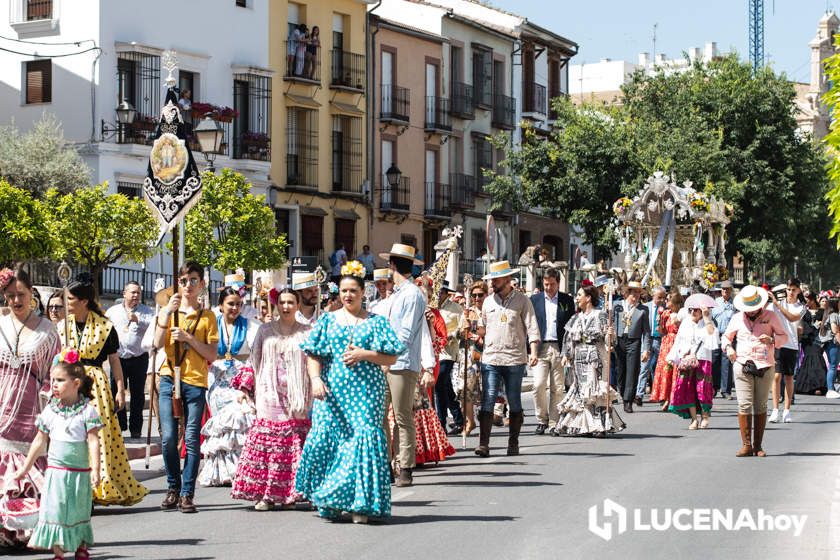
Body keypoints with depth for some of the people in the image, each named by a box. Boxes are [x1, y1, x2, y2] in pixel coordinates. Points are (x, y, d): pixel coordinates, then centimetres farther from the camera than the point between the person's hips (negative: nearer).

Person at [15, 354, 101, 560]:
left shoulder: (87, 411, -7)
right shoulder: (50, 411, 3)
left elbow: (93, 441, -10)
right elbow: (40, 441, 11)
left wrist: (95, 470, -16)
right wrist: (25, 467, 14)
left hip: (80, 472, -2)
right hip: (55, 470, 2)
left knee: (79, 510, 9)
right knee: (55, 510, -1)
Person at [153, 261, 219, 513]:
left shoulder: (207, 317, 8)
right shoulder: (169, 311, 12)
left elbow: (212, 355, 1)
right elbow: (158, 343, -3)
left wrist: (188, 337, -10)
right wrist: (167, 312, -10)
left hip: (195, 382, -1)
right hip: (169, 379, 1)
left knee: (192, 439, -5)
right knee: (168, 437, -5)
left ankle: (187, 493, 0)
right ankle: (173, 488, 11)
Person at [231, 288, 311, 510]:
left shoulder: (306, 333, 10)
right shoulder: (265, 331, 13)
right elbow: (253, 360, 14)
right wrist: (245, 389, 7)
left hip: (297, 399, 0)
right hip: (270, 397, 1)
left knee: (294, 446, -5)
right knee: (265, 444, -7)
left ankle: (288, 494, 1)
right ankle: (264, 494, -6)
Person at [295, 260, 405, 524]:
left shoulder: (376, 322, 8)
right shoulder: (327, 321, 12)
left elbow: (392, 358, 3)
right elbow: (313, 355, 6)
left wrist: (364, 354, -10)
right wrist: (315, 379, -11)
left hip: (365, 393, -1)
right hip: (332, 392, 2)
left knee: (364, 438, -11)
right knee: (327, 439, -5)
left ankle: (361, 504, -8)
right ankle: (329, 503, 7)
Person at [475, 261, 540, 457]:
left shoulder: (522, 300, 2)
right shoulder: (488, 302, 13)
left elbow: (532, 327, -3)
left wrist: (533, 351, -13)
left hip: (515, 359, -2)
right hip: (490, 358, 2)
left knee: (515, 403, 6)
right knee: (487, 401, -7)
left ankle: (513, 443, 16)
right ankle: (483, 444, -10)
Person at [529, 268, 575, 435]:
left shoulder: (567, 300, 7)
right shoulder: (534, 300, 9)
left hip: (560, 349, 0)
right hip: (540, 348, 0)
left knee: (558, 388, 2)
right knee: (539, 385, -10)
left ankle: (555, 422, 9)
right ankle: (542, 420, 2)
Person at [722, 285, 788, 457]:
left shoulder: (770, 317, 7)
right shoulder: (737, 318, 11)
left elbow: (784, 336, 8)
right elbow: (726, 336, 22)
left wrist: (771, 340, -12)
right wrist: (728, 347, 0)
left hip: (765, 366, 0)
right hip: (743, 365, 0)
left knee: (761, 407, 2)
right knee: (744, 405, -9)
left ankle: (758, 446, 8)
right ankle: (746, 445, -6)